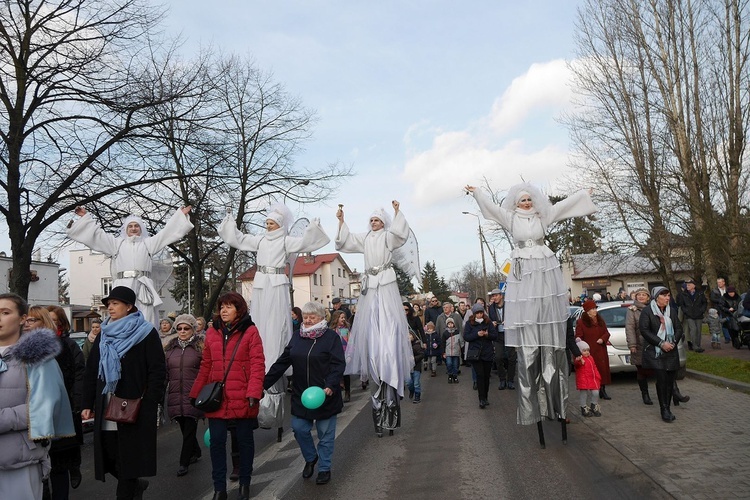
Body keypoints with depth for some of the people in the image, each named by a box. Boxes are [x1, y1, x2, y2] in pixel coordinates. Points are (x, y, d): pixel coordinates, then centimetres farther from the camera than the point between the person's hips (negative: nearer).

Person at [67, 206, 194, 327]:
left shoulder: (148, 243, 22)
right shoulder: (116, 243, 24)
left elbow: (167, 231, 20)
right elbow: (97, 234, 23)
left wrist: (181, 214, 17)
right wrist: (85, 217, 20)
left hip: (143, 286, 0)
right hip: (123, 286, 0)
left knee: (146, 323, -7)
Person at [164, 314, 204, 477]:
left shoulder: (201, 346, -2)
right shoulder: (170, 348, 12)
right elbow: (165, 372, 18)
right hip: (175, 396, 5)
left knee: (189, 429, -3)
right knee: (184, 428, 13)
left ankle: (184, 463, 5)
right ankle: (196, 453, 33)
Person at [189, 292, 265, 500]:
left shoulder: (250, 331, -5)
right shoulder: (212, 332, 8)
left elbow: (258, 364, -10)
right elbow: (206, 366, 12)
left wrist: (254, 392, -19)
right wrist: (196, 394, 12)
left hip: (242, 398, -3)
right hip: (216, 398, 3)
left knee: (244, 440, 10)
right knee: (216, 441, 4)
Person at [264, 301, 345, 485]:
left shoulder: (331, 337, -8)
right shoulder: (297, 338, 7)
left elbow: (338, 365, -14)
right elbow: (281, 363, 7)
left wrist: (330, 386, -28)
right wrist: (264, 383, 2)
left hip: (325, 395, -4)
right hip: (300, 395, 4)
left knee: (325, 434, 7)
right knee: (299, 429, 7)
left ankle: (324, 468, 24)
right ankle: (310, 458, 34)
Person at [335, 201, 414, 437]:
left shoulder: (388, 237, 6)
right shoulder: (365, 239, 19)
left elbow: (400, 233, -14)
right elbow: (345, 241, 13)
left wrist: (397, 212, -22)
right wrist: (341, 221, 4)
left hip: (386, 286, -4)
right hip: (369, 287, 4)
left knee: (387, 327, -13)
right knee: (369, 328, 1)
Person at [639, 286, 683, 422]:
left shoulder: (672, 311, 11)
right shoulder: (647, 311, -5)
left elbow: (679, 328, 12)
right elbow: (644, 330, -11)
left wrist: (673, 342, -6)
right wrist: (661, 343, -15)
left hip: (671, 351, 5)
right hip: (655, 352, -5)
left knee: (670, 380, 4)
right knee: (661, 379, -10)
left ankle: (667, 409, 13)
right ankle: (664, 410, -4)